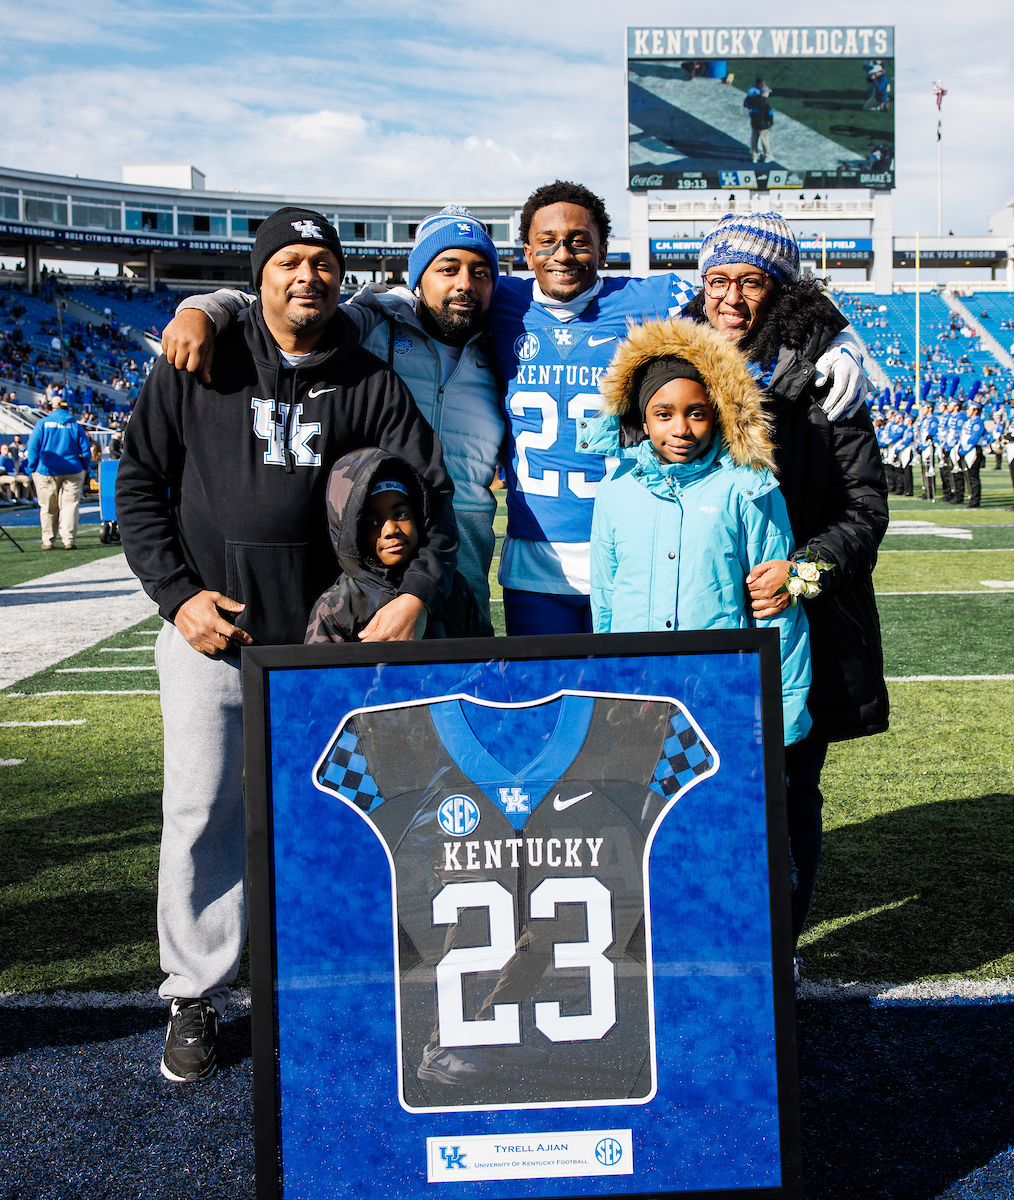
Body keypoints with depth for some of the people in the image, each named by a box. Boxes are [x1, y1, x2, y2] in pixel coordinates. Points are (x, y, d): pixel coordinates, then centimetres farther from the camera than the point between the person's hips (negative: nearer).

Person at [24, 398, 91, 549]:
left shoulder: (43, 424, 2)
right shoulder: (74, 425, 4)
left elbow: (32, 447, -3)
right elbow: (86, 449, 3)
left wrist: (32, 469, 4)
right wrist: (85, 468, 15)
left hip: (46, 471, 0)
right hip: (72, 472, 0)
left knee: (48, 507, 9)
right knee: (70, 505, -1)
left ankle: (47, 540, 13)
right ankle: (69, 540, -10)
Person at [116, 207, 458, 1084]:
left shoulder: (370, 383, 3)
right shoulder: (199, 368, 2)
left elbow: (429, 493, 1)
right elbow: (139, 485, 4)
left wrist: (417, 592, -15)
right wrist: (177, 592, -7)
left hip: (326, 638, 1)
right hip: (210, 634, 0)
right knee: (201, 813, 2)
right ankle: (196, 999, 16)